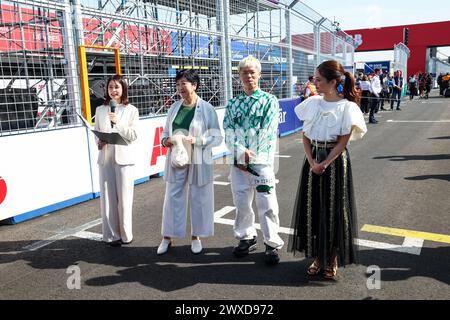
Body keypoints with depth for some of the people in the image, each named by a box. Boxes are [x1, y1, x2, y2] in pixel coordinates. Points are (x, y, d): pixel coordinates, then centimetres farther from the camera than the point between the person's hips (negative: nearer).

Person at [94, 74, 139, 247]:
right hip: (105, 158, 2)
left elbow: (133, 135, -5)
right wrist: (98, 142, -7)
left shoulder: (131, 110, 2)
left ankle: (125, 234, 16)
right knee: (107, 197, 4)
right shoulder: (100, 110, 10)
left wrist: (117, 121, -16)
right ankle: (111, 235, 15)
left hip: (124, 158, -2)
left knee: (124, 197, 2)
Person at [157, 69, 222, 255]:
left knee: (199, 199, 7)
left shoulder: (207, 108, -6)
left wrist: (196, 140, -21)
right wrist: (165, 140, -9)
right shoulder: (174, 107, 7)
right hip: (176, 159, 4)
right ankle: (167, 237, 22)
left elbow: (216, 137, -7)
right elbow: (165, 131, 13)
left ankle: (196, 237, 25)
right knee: (173, 198, 8)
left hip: (198, 162, -3)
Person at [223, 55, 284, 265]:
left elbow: (268, 133, -6)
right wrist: (242, 152, -14)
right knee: (241, 202, 10)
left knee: (267, 204, -3)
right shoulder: (233, 104, 12)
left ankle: (272, 244, 11)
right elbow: (228, 132, 2)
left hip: (262, 161, -3)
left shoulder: (269, 101, 2)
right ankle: (246, 238, 28)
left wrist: (251, 156, -10)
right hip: (238, 161, 3)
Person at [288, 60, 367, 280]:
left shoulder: (347, 107, -8)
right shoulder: (312, 103, 4)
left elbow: (343, 142, -10)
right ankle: (318, 256, 25)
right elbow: (305, 136, 4)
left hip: (335, 161, -4)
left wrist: (324, 164, -16)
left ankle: (332, 260, 23)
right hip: (313, 160, 4)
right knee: (313, 208, 8)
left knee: (334, 210, 5)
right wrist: (312, 162, -8)